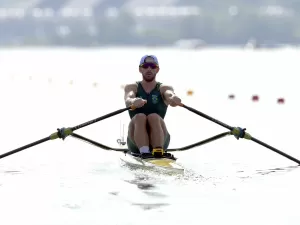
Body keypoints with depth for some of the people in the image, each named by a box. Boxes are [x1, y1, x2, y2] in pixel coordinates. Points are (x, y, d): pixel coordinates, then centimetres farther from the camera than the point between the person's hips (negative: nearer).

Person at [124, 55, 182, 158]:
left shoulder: (163, 88, 11)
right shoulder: (132, 87, 11)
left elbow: (170, 94, -15)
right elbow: (128, 99, -13)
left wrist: (173, 99, -41)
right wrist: (133, 101, -40)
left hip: (160, 139, 0)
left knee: (154, 117, -28)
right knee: (140, 117, -27)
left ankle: (159, 152, -46)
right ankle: (144, 152, -45)